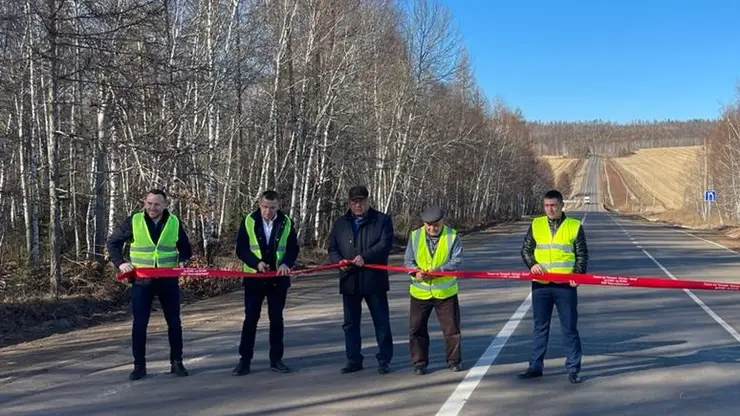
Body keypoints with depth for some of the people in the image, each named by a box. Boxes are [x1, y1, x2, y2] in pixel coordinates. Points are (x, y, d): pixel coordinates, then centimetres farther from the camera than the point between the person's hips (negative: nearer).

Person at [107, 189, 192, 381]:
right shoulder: (133, 221, -5)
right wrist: (120, 263, -9)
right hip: (141, 281, -1)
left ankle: (176, 362, 20)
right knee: (139, 324, 2)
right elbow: (113, 242, 4)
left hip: (168, 280, 1)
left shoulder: (174, 223, 1)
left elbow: (185, 248, 13)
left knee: (174, 322, 6)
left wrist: (182, 260, -7)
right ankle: (139, 366, 14)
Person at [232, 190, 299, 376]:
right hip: (254, 277, -1)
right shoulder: (248, 221, -5)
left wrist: (286, 263, -19)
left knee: (276, 318, 7)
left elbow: (293, 248, 1)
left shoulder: (286, 223, -2)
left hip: (278, 278, 1)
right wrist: (257, 263, -20)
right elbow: (241, 249, -5)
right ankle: (244, 359, 11)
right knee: (250, 318, 3)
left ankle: (276, 359, 16)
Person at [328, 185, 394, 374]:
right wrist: (339, 260, -9)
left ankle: (384, 360, 15)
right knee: (350, 322, 9)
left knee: (381, 321, 4)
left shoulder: (382, 220, 1)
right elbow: (332, 248, 13)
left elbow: (385, 244, -11)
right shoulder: (340, 223, 13)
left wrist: (365, 257, -22)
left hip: (374, 280, -3)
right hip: (349, 281, 3)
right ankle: (353, 360, 20)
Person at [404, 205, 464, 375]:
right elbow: (408, 261, 2)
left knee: (451, 328, 7)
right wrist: (415, 271, -20)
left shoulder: (452, 236, -4)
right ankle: (419, 362, 19)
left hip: (445, 292, -1)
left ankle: (454, 361, 24)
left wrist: (438, 270, -25)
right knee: (416, 329, 6)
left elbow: (457, 260, -11)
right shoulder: (415, 236, 0)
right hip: (420, 292, 1)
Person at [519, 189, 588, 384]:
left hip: (565, 285, -2)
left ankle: (573, 369, 15)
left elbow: (582, 254, 3)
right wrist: (532, 264, -9)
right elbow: (526, 249, 10)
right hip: (540, 284, 2)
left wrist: (578, 273, -13)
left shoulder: (575, 226, 1)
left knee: (570, 327, 4)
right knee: (540, 327, 11)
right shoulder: (536, 224, 7)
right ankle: (535, 366, 20)